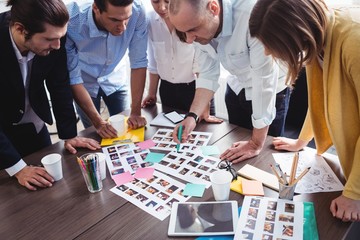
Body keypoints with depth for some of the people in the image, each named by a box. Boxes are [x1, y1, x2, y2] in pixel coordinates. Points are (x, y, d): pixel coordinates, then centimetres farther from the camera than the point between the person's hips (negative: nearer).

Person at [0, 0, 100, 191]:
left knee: (49, 181, 17)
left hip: (33, 124, 4)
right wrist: (17, 168, -29)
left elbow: (59, 86, -11)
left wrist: (69, 135, -11)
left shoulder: (51, 38, -24)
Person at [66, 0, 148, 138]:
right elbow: (72, 78, -25)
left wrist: (136, 112, -22)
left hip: (114, 80, 2)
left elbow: (138, 62, -22)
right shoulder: (71, 23, -33)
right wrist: (98, 122, -26)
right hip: (84, 83, -1)